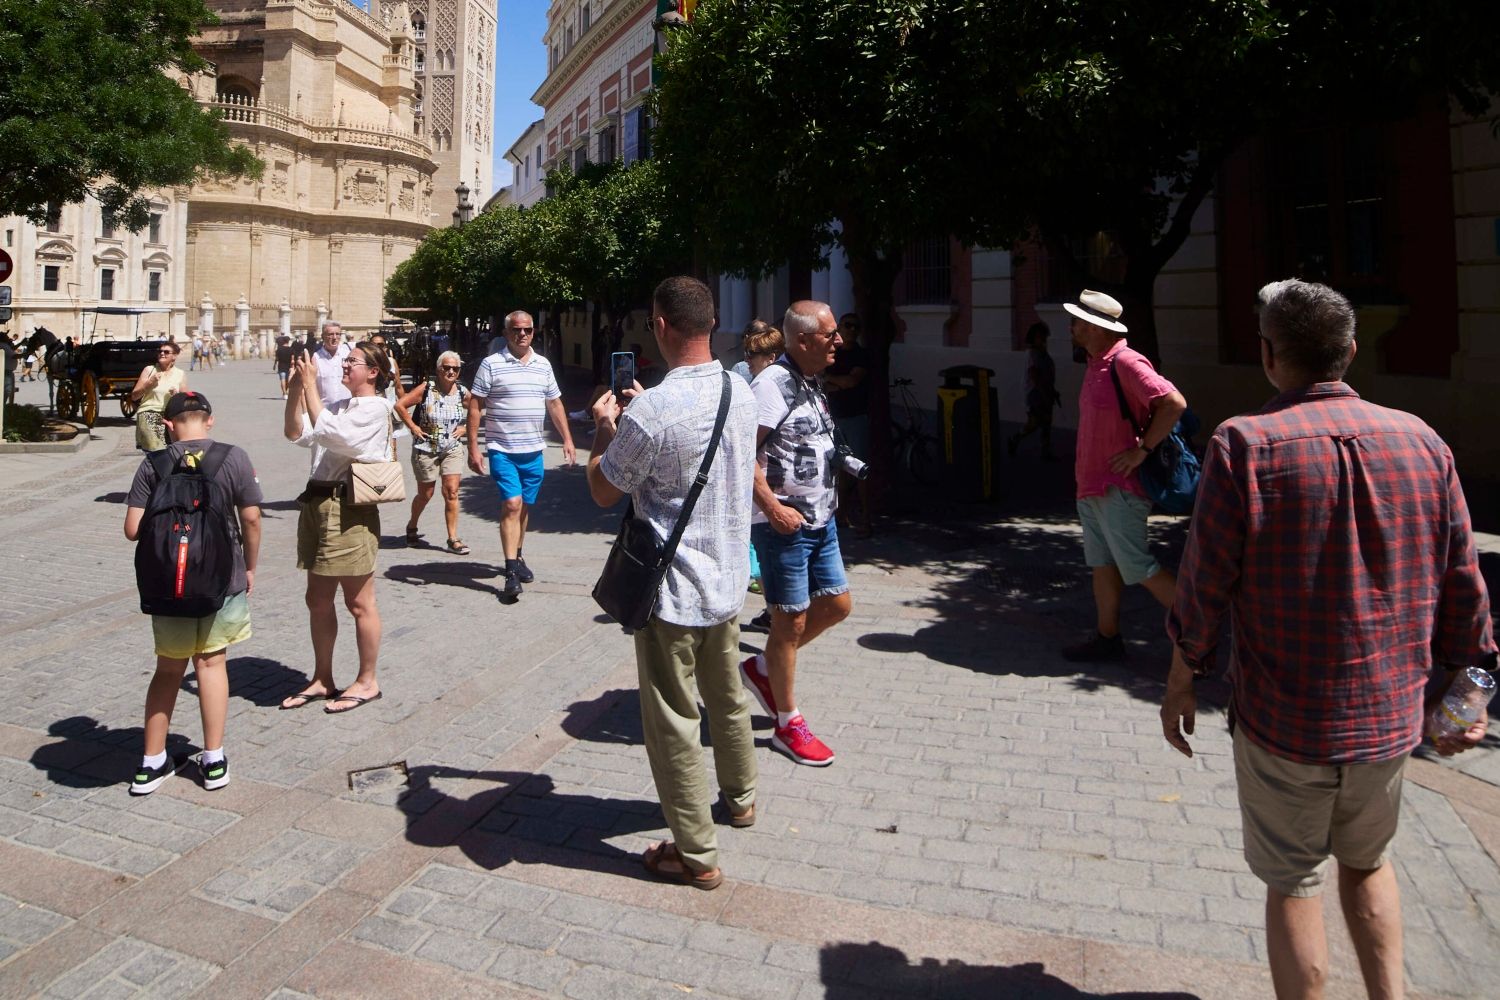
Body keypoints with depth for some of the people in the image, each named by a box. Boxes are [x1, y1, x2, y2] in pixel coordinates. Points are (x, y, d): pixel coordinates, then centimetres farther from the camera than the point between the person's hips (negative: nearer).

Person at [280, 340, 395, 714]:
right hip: (316, 502, 9)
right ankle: (322, 679, 28)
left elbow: (328, 431, -20)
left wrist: (311, 384, -15)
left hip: (349, 510, -9)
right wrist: (296, 387, -3)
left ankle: (367, 682, 15)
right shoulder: (338, 406, 17)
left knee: (359, 602, 2)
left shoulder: (375, 407, -8)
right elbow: (295, 433, 7)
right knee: (318, 599, 15)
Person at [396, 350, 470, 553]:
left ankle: (453, 538, 1)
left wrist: (465, 428, -1)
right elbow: (400, 405, -10)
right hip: (426, 449, -2)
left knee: (451, 492, -6)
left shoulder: (463, 393, -1)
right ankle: (411, 526, 37)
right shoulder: (426, 389, -10)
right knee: (426, 494, 10)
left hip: (453, 449, 2)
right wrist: (413, 427, -12)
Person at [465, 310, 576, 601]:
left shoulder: (543, 365, 10)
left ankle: (517, 557, 31)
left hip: (533, 450, 4)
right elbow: (475, 406, -4)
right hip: (502, 449, -4)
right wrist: (473, 448, -9)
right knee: (512, 504, -12)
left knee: (524, 507, 13)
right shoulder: (491, 364, -4)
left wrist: (567, 439, 10)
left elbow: (555, 404, 16)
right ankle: (511, 572, -9)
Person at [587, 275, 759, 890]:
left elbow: (603, 491, -9)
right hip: (728, 579, 8)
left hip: (673, 590, -7)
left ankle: (697, 855, 17)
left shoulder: (651, 412, -24)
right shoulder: (741, 392, 0)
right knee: (727, 697, 25)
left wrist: (604, 428, 6)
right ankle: (740, 796, 47)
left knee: (672, 721, 6)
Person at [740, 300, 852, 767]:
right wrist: (772, 508, -25)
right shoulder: (772, 382, -17)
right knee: (791, 621, 2)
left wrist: (826, 501, 18)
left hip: (820, 519, 9)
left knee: (836, 604, 16)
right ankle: (789, 725, 19)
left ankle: (763, 667, 33)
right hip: (784, 524, -9)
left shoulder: (812, 382, 12)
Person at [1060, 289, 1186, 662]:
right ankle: (1107, 637, 19)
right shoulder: (1096, 364, 12)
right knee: (1103, 564, 12)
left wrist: (1142, 450, -20)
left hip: (1118, 488, -10)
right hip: (1091, 486, 10)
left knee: (1138, 567, -5)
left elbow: (1174, 403, -25)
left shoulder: (1125, 362, -18)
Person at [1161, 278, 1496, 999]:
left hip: (1283, 721, -4)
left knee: (1293, 884, 13)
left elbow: (1205, 582, -13)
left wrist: (1180, 683, 0)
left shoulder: (1244, 445, -15)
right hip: (1390, 716, 4)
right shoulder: (1421, 441, -2)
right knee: (1366, 861, 27)